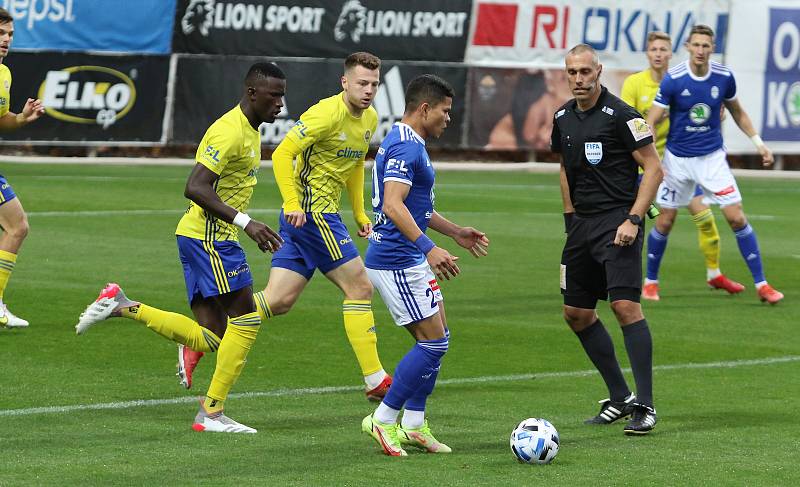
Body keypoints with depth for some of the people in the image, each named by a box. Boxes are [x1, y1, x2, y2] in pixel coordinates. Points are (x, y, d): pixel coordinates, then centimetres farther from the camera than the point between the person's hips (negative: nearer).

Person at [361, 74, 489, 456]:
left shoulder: (410, 144, 16)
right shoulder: (405, 147, -18)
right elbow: (392, 206, -29)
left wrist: (456, 232, 29)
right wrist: (429, 248, -35)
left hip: (410, 261, 11)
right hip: (396, 261, -11)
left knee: (437, 338, 12)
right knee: (433, 342, -8)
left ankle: (413, 425, 15)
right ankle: (383, 420, -2)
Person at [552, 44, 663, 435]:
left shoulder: (620, 115, -11)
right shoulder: (563, 117, 10)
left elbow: (653, 168, -11)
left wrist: (633, 219, -17)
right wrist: (570, 216, 16)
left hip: (617, 220, -8)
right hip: (582, 223, 8)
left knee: (625, 305, -19)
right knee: (576, 313, 8)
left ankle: (644, 406, -15)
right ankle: (619, 397, 20)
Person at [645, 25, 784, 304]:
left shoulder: (724, 77, -7)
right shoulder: (672, 80, -15)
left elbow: (737, 112, 13)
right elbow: (651, 122, -12)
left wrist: (758, 142, 6)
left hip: (712, 158, 1)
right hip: (677, 159, -1)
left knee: (737, 218, -7)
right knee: (664, 222, 3)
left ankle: (761, 284, -1)